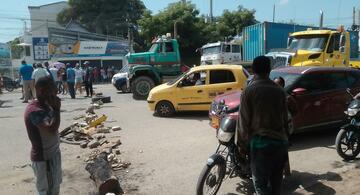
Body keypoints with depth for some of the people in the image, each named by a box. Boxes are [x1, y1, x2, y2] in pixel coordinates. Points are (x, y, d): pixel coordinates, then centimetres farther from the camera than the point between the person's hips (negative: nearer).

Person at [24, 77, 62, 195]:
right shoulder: (34, 110, -25)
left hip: (53, 153, 8)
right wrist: (57, 109, -28)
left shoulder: (46, 105, 2)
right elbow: (52, 129, -35)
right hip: (42, 157, -8)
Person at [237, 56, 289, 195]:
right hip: (280, 141, 6)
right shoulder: (280, 91, 5)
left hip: (260, 142, -5)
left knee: (261, 184, 2)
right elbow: (285, 118, 12)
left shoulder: (248, 91, -9)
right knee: (276, 181, 19)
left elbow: (243, 120, -9)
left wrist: (241, 143, 2)